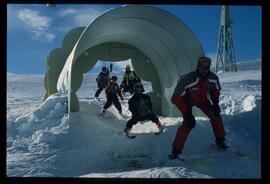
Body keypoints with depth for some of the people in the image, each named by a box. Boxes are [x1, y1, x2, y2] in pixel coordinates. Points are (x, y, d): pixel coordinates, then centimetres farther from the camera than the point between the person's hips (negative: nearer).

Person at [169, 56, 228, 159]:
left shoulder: (213, 78, -24)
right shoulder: (187, 80, -40)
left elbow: (216, 91, 0)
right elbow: (176, 98, -35)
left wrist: (215, 103, -13)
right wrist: (187, 114, -38)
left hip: (202, 98, 5)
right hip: (187, 100, -5)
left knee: (215, 115, -5)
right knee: (188, 123, -21)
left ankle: (220, 141, 17)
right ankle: (176, 151, -10)